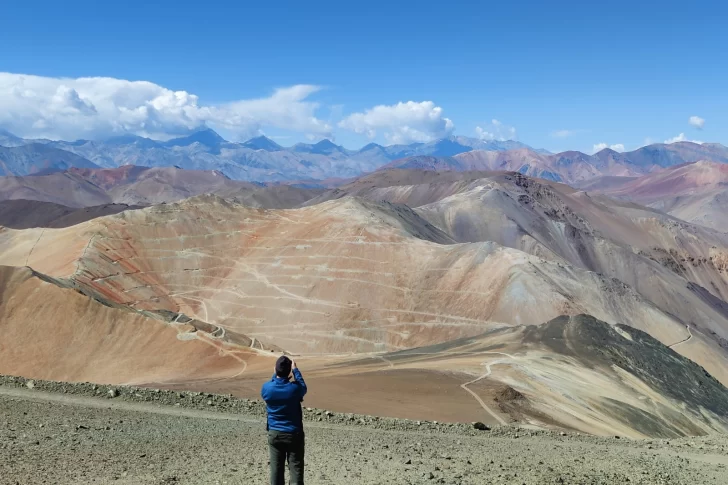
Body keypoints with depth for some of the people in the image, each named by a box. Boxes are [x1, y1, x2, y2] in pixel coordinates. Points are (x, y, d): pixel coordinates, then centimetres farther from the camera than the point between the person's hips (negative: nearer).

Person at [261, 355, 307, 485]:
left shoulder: (266, 388, -11)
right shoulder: (295, 388, -17)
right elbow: (303, 388, 7)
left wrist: (277, 373, 18)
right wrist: (295, 370, 14)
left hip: (274, 434, 3)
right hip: (294, 434, -3)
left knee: (276, 469, 10)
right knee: (296, 469, 2)